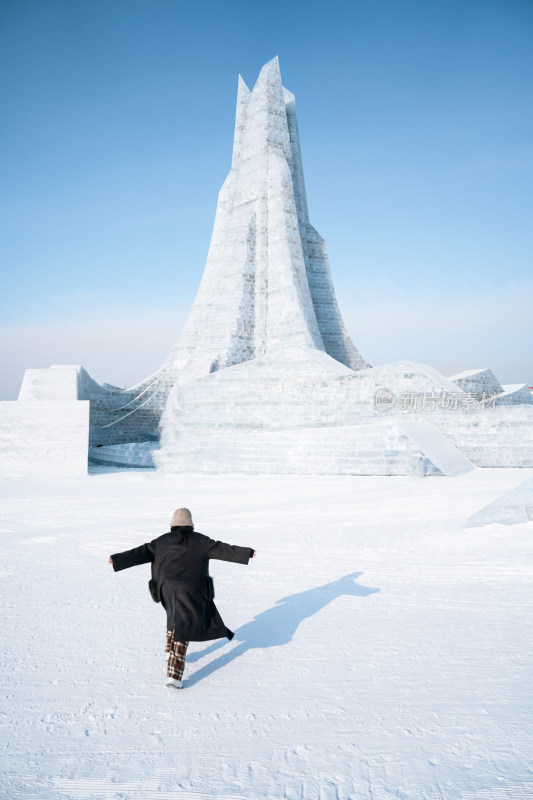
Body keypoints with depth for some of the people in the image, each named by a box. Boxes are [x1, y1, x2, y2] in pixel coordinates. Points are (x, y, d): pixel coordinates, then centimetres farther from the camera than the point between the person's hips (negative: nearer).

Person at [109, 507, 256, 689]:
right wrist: (246, 553, 13)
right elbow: (222, 550, 6)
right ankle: (174, 674, -13)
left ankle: (171, 651, 41)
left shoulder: (162, 541, 8)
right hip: (190, 590, -3)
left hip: (167, 589, 3)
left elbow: (142, 553, 5)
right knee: (182, 629, -5)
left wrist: (118, 560, 11)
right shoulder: (200, 541, 5)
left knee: (176, 618, 31)